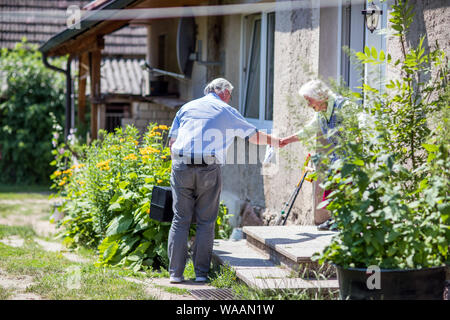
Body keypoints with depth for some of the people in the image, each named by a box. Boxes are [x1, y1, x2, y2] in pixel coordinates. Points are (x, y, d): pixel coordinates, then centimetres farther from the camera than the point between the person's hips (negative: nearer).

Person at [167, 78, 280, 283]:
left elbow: (172, 141, 15)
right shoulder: (227, 112, 11)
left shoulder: (187, 108, 18)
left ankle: (175, 273, 2)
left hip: (181, 167, 2)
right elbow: (255, 136, 18)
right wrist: (277, 142, 34)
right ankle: (201, 272, 6)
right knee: (206, 223, 6)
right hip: (209, 170, -2)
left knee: (180, 221, 5)